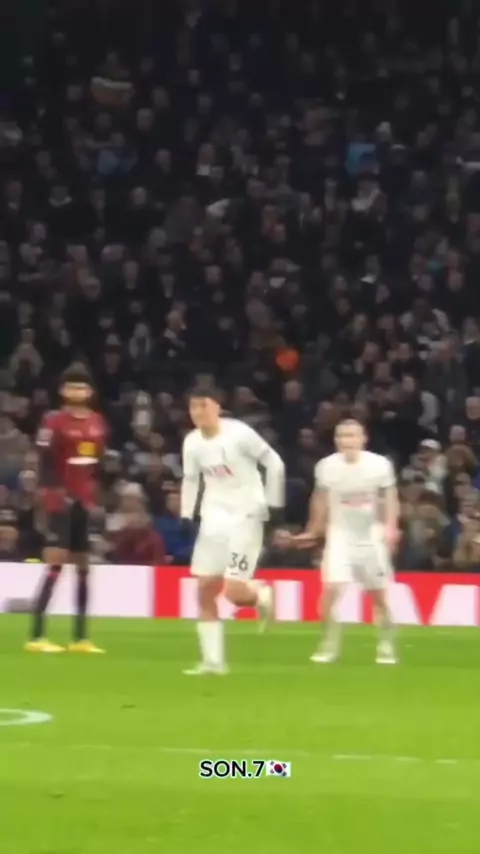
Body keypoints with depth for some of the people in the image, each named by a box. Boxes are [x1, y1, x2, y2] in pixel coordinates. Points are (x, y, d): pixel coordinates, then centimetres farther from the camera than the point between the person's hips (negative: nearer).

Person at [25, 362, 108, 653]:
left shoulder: (98, 422, 10)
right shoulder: (54, 421, -10)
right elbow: (45, 463, -13)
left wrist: (96, 495, 14)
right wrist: (52, 491, -22)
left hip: (86, 502, 7)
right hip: (62, 501, -7)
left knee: (83, 567, 11)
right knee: (55, 564, -14)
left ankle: (81, 637, 17)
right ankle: (37, 636, -14)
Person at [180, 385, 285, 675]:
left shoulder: (239, 433, -15)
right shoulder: (192, 442, 2)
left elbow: (274, 463, -8)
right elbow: (191, 480, 16)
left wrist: (274, 504, -7)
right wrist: (186, 517, 7)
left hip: (245, 515, -6)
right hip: (214, 516, 6)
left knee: (234, 591, -14)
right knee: (205, 590, -1)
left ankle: (261, 593, 22)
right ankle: (213, 660, 5)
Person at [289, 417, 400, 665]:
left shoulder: (380, 465, -13)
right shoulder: (326, 466, -10)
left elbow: (390, 499, -1)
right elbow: (321, 500, 7)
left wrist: (390, 528, -15)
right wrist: (313, 532, 15)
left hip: (372, 535, 0)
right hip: (340, 534, 0)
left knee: (378, 596, 7)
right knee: (330, 589, -14)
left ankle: (386, 645, 25)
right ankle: (330, 645, -1)